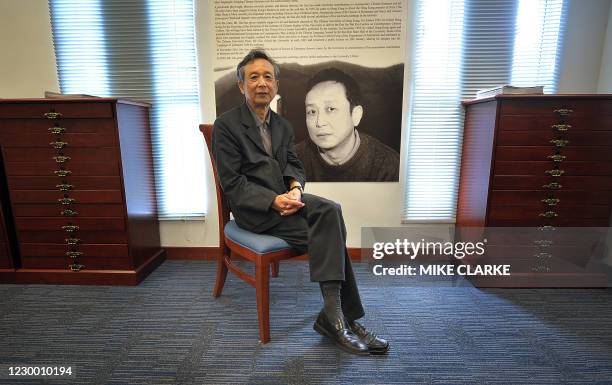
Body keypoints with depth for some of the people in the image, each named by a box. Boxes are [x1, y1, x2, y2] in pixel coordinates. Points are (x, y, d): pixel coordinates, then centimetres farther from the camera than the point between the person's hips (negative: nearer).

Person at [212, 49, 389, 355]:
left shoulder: (283, 126, 19)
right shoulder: (226, 125, -1)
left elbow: (294, 167, 13)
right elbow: (231, 183, -8)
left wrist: (295, 189, -12)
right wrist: (273, 201, -22)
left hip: (285, 197, 6)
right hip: (253, 208, -5)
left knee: (330, 211, -26)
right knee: (328, 232, -26)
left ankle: (333, 314, -22)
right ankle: (342, 316, -16)